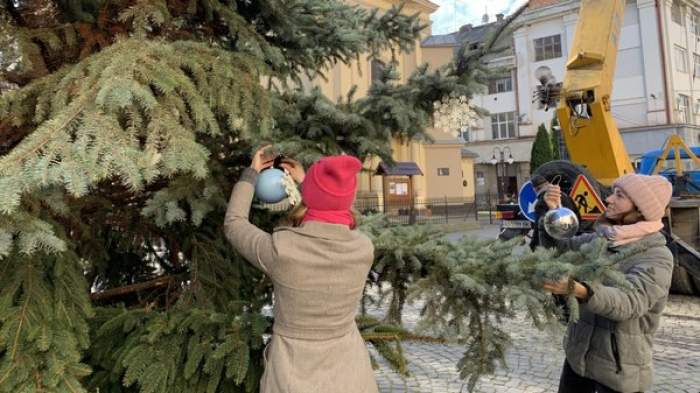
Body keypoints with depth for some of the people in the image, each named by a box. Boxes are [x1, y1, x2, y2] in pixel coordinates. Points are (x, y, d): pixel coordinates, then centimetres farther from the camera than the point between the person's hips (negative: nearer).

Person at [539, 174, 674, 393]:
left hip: (618, 368, -5)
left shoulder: (657, 257, -16)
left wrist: (580, 291, -50)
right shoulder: (599, 239, 2)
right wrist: (552, 212, -6)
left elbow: (629, 302, -32)